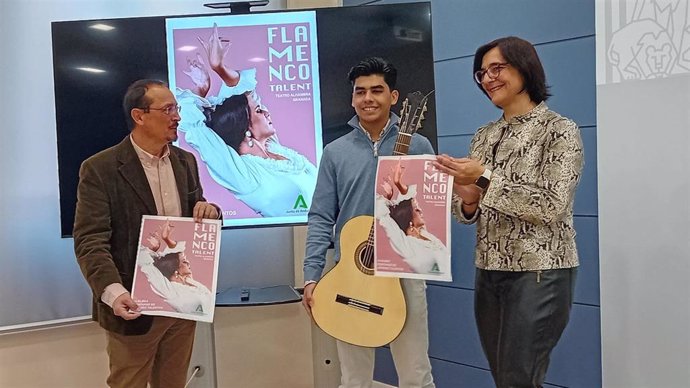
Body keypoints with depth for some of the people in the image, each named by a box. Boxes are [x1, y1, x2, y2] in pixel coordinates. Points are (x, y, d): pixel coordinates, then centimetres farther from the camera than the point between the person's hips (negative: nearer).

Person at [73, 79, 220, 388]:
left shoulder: (185, 161, 8)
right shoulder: (100, 169, -11)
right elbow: (90, 241, -15)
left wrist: (209, 211, -8)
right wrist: (113, 291, -30)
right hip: (135, 304, -5)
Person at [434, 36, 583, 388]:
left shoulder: (559, 131, -7)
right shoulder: (484, 136, 11)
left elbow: (552, 207, -18)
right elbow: (469, 212, 12)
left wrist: (485, 179, -20)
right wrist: (468, 201, -11)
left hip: (539, 273, -6)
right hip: (488, 271, 6)